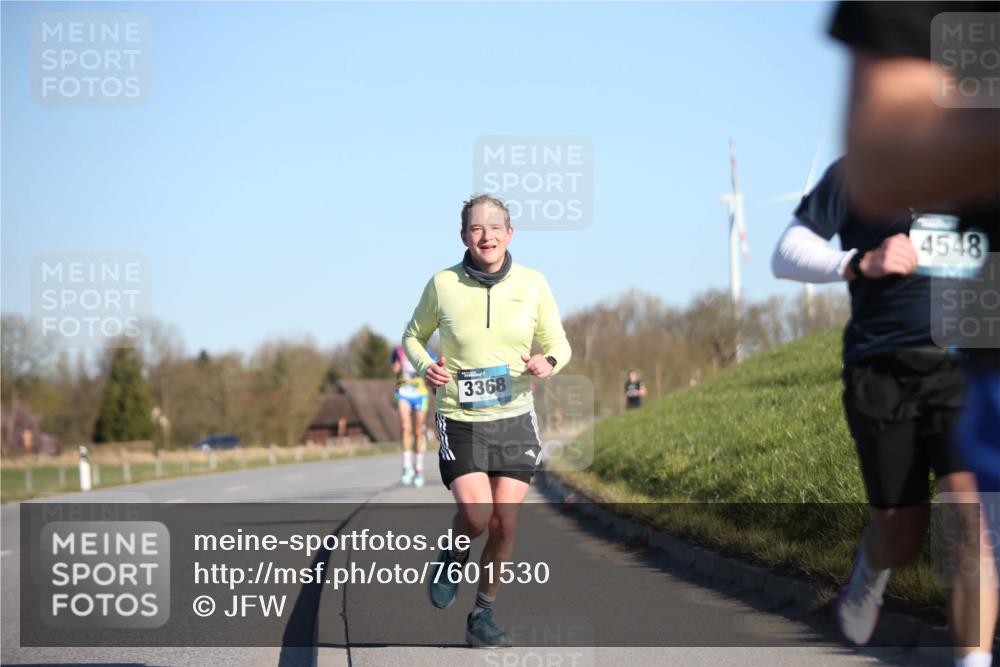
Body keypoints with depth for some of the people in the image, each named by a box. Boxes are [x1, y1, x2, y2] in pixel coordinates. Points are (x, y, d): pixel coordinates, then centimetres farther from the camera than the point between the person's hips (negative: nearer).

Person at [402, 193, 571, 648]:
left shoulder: (532, 284, -2)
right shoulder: (443, 285, -5)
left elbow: (558, 343, 8)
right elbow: (413, 336, 11)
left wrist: (548, 363, -16)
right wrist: (425, 368, -10)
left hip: (514, 417, 2)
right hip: (460, 418, -2)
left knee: (505, 522, -2)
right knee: (476, 515, -18)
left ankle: (483, 616, 17)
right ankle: (453, 558, 18)